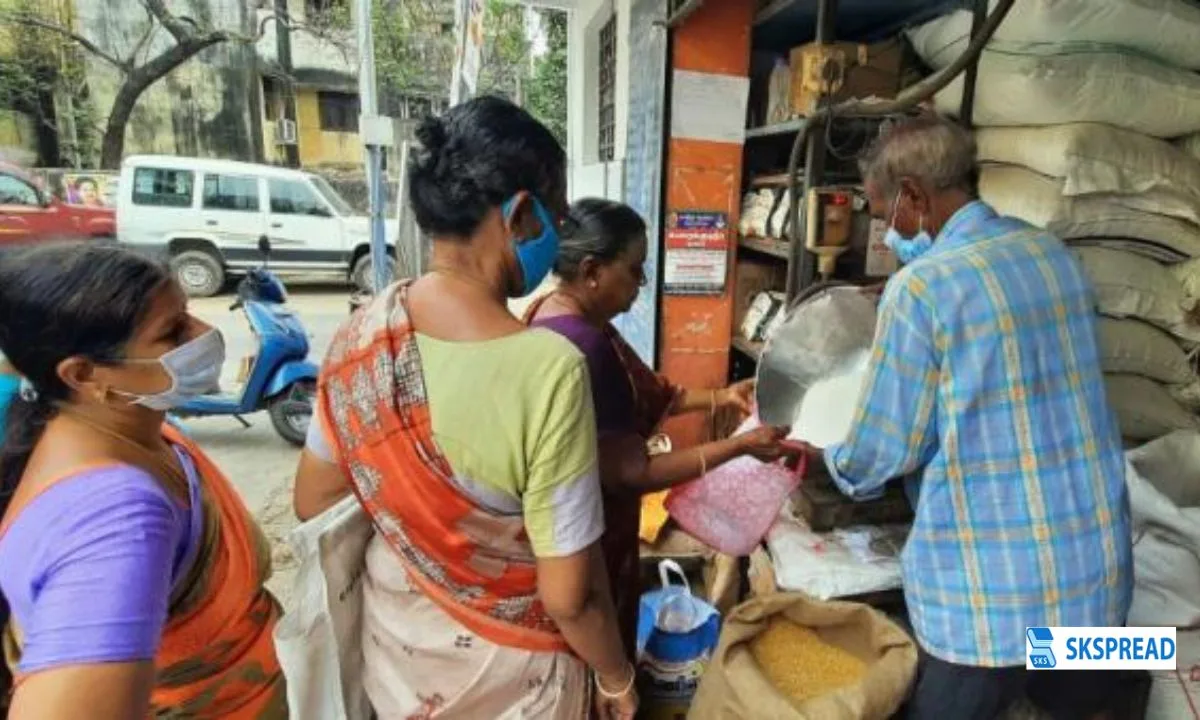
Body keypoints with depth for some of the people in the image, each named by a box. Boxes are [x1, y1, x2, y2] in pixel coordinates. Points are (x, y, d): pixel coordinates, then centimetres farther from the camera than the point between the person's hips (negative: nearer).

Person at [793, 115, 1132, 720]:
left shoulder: (920, 288, -18)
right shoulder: (1056, 253, 3)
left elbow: (883, 451, -11)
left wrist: (835, 464, 11)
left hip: (993, 591, -6)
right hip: (1099, 569, 7)